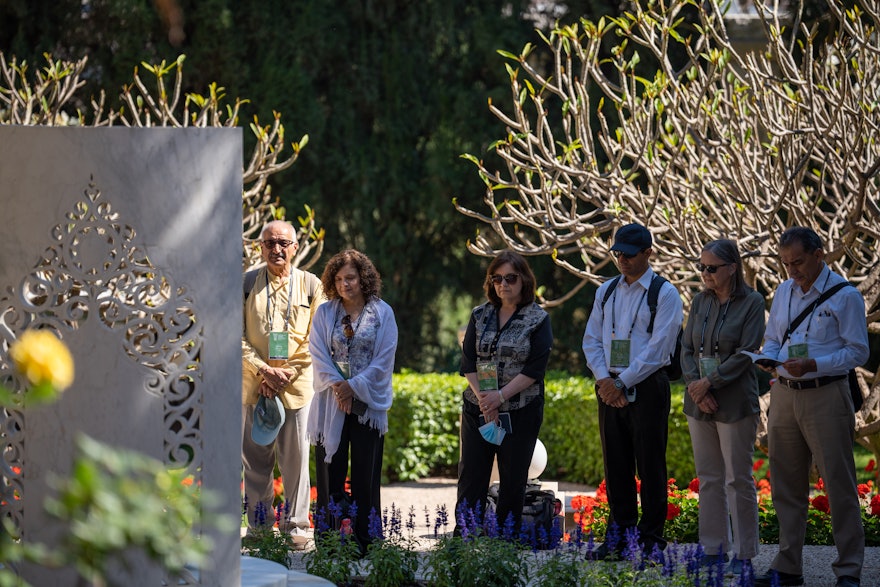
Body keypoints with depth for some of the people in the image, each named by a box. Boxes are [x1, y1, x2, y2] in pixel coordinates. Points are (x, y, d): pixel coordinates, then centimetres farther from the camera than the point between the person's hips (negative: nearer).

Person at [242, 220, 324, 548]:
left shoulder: (310, 285, 7)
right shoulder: (246, 284, 7)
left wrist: (286, 373, -7)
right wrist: (264, 371, -10)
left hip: (297, 384, -1)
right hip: (254, 385, 1)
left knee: (296, 458, 0)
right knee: (255, 459, 2)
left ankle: (295, 526, 6)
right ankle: (258, 527, 9)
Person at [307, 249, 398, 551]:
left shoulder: (382, 313, 3)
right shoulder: (325, 313, 8)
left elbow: (384, 360, -2)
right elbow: (319, 355, 1)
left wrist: (354, 386, -10)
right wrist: (337, 388, -11)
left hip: (368, 404, -1)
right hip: (330, 404, 1)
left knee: (366, 476, 0)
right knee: (330, 473, 1)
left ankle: (365, 543, 4)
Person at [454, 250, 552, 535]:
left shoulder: (538, 319, -2)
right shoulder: (480, 316, 8)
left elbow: (535, 369, -9)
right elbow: (468, 361, 4)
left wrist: (500, 396, -17)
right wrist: (483, 398, -11)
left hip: (520, 412, -3)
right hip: (477, 410, 3)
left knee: (513, 480, 3)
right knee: (471, 476, 1)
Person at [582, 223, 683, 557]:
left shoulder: (664, 294, -5)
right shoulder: (606, 291, 13)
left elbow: (658, 348, -12)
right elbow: (592, 340, 12)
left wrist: (623, 383, -14)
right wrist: (604, 379, -5)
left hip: (646, 387, -5)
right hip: (610, 386, 5)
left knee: (650, 465, -2)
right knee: (615, 464, 8)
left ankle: (651, 539, 3)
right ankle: (620, 534, 15)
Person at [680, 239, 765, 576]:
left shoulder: (752, 303, -6)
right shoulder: (700, 302, 11)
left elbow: (746, 353, -12)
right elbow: (687, 349, 8)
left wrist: (709, 382, -15)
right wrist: (695, 386, -8)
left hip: (735, 404, -5)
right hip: (699, 403, 6)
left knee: (738, 479, -2)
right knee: (709, 479, 8)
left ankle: (743, 555, 3)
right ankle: (714, 551, 14)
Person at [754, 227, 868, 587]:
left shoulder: (845, 296, -7)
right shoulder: (784, 293, 12)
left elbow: (858, 352, -8)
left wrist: (813, 364, -20)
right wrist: (769, 359, -4)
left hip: (825, 397, -6)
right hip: (785, 394, 6)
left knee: (839, 486, -4)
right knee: (786, 486, 10)